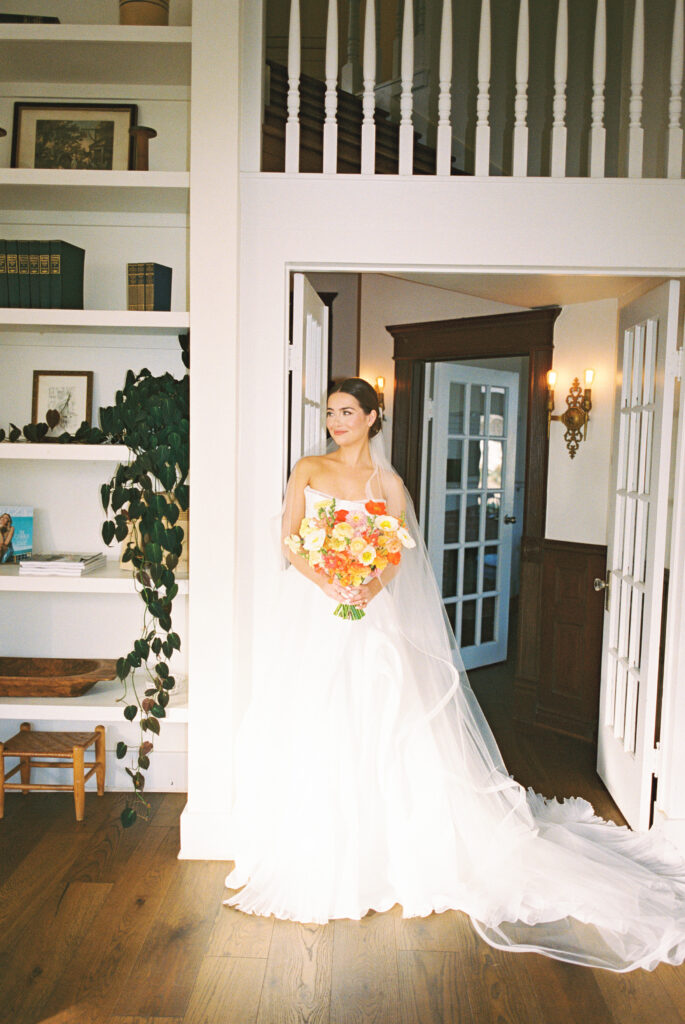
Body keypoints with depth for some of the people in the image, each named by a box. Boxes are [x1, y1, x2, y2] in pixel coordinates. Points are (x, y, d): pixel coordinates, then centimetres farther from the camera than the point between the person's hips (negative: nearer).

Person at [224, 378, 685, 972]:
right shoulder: (308, 470, 8)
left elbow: (396, 555, 0)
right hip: (312, 610, 1)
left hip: (369, 615, -1)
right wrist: (327, 581, -16)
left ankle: (376, 851, 17)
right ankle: (307, 854, 21)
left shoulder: (388, 483, 5)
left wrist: (372, 585, -21)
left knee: (377, 727, 0)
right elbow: (289, 540, 0)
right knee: (307, 729, 4)